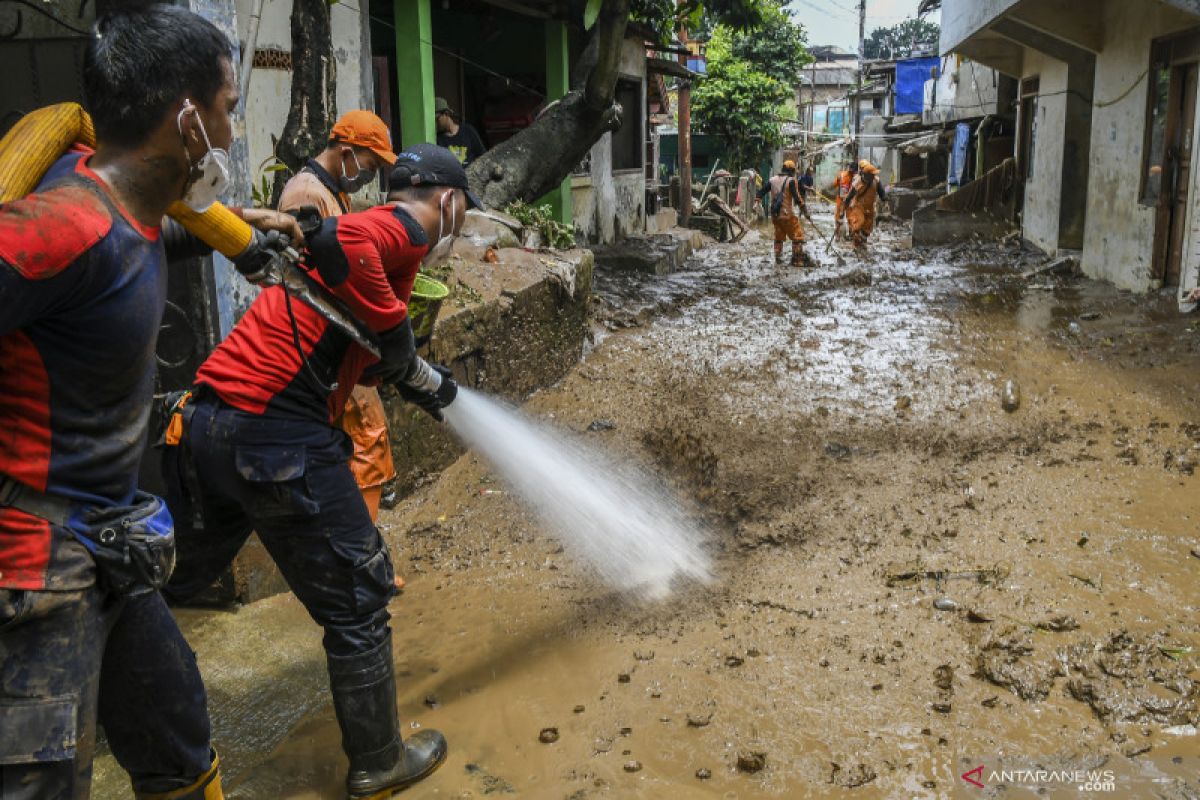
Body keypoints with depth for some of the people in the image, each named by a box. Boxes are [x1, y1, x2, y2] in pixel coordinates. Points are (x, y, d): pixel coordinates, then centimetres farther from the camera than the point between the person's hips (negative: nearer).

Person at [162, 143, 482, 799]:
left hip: (208, 421, 9)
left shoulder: (374, 229, 23)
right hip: (279, 435, -9)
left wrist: (424, 383, 35)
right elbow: (339, 241, -27)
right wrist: (394, 330, -16)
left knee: (171, 575, 23)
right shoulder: (404, 227, -4)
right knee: (355, 596, 6)